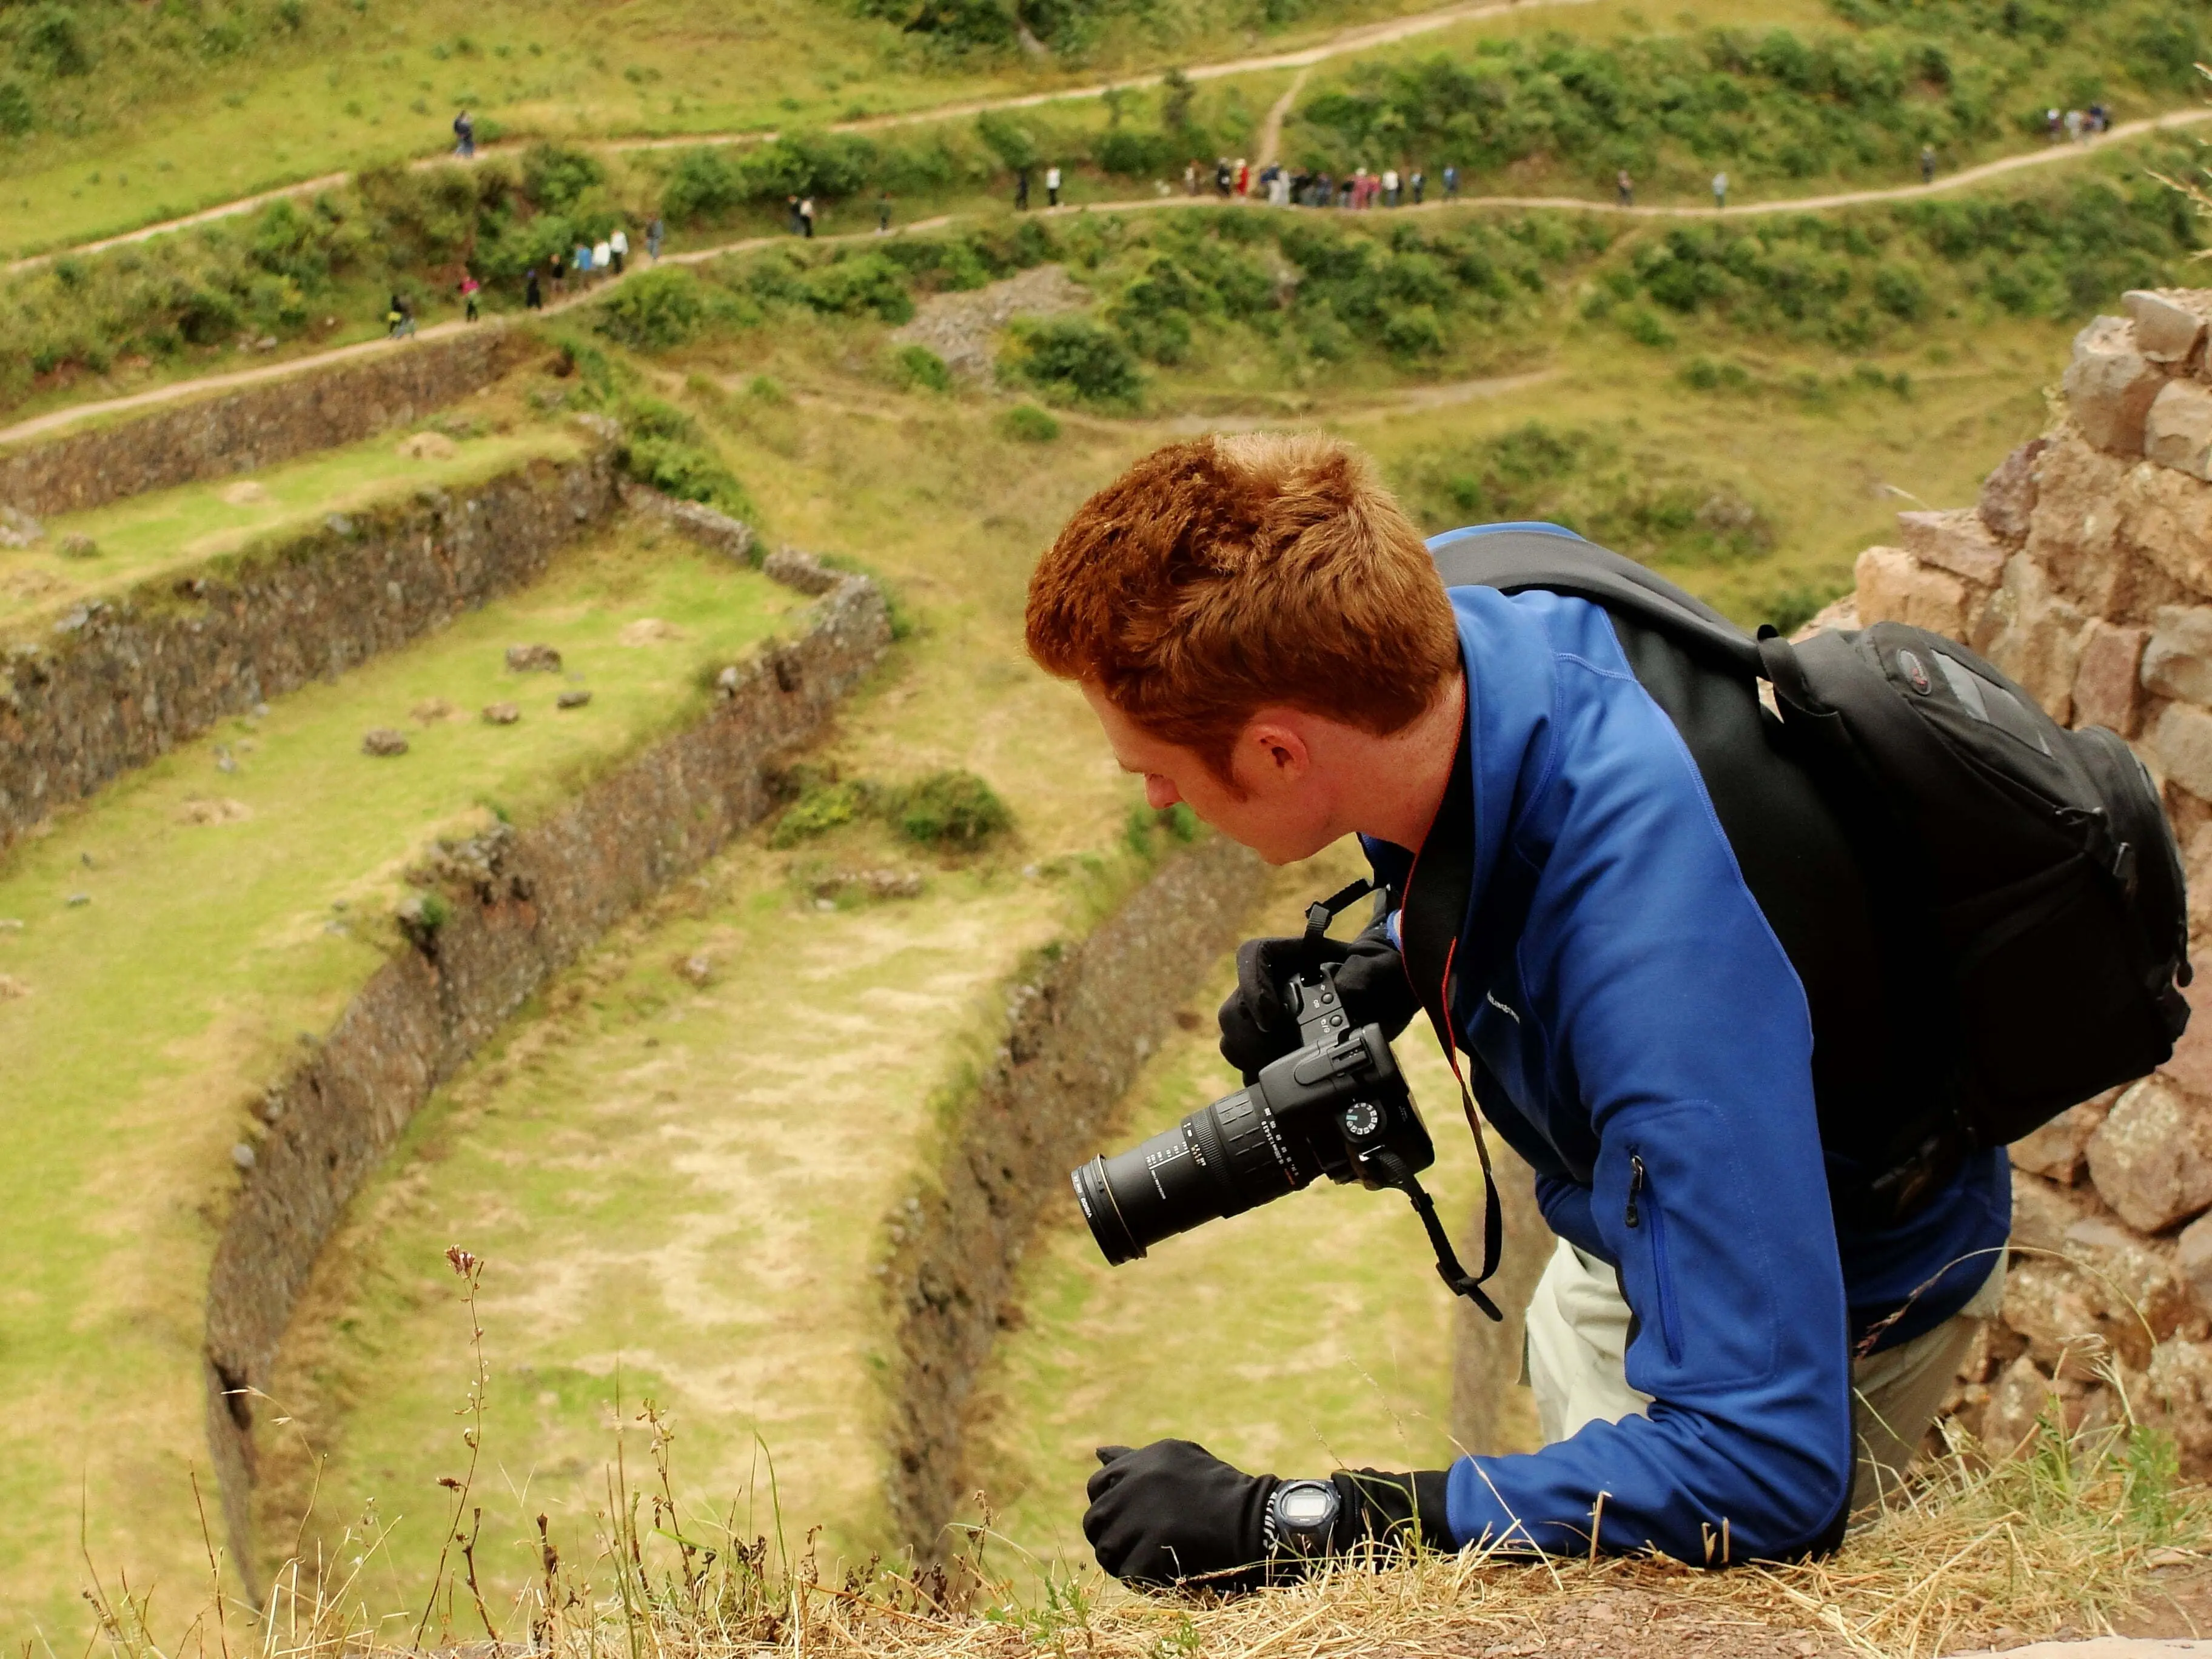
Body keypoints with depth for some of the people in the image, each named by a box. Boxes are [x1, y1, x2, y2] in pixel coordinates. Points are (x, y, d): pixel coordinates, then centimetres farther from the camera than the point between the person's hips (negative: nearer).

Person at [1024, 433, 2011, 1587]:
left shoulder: (1658, 960, -48)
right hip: (1641, 1221, 7)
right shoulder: (1451, 601, -26)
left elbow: (1767, 1468, -50)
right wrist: (1384, 957, -16)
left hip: (1833, 1306, -7)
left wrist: (1288, 1525, -48)